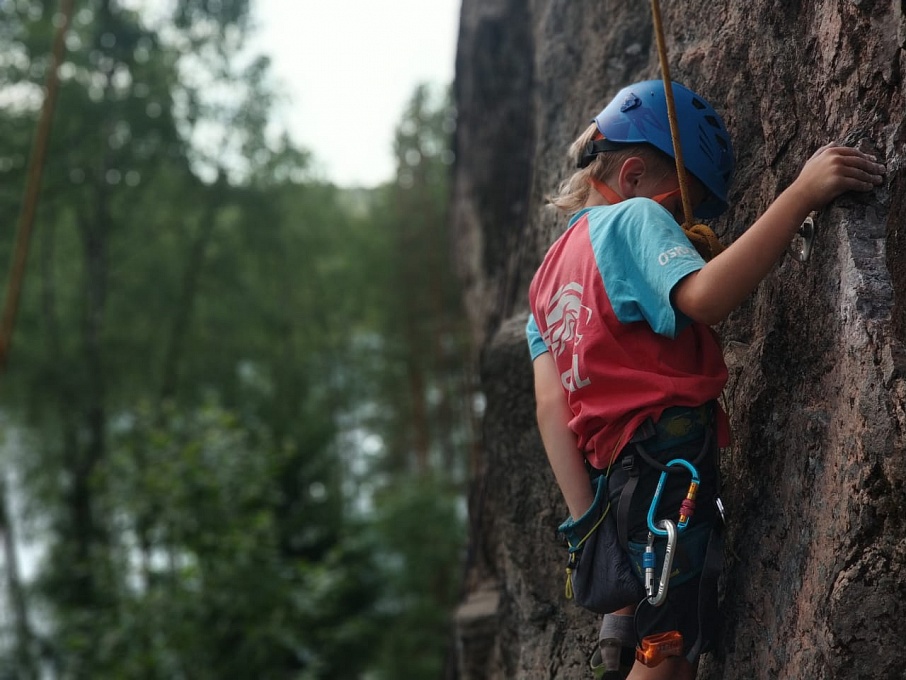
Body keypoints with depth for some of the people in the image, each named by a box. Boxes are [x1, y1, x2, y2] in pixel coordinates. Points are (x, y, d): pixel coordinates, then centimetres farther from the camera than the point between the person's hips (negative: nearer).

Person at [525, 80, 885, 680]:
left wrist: (589, 519, 8)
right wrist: (802, 193, -26)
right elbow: (704, 296, -25)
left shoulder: (551, 273, 22)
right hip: (671, 462, -9)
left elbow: (551, 409, 12)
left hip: (615, 473, 9)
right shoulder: (635, 219, -2)